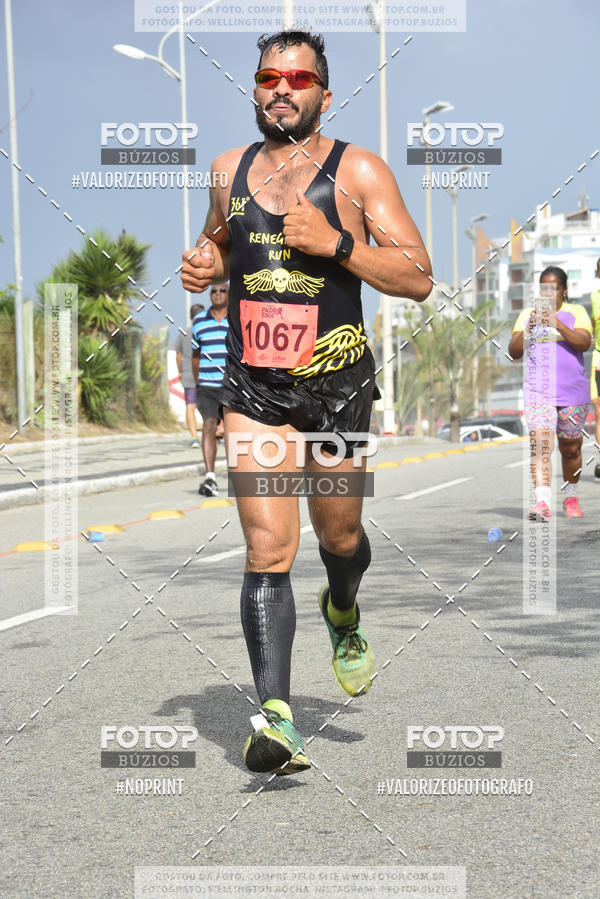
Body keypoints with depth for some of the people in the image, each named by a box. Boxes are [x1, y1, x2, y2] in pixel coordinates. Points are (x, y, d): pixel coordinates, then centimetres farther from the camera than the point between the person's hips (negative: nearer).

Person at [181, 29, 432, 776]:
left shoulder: (358, 170, -4)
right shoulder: (229, 169, 7)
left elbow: (418, 278, -8)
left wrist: (335, 242, -20)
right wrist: (203, 265, 4)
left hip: (338, 385, -1)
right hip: (252, 387, 1)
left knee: (339, 536, 16)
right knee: (267, 550, -11)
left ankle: (343, 614, 51)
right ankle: (275, 718, -14)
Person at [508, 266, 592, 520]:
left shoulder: (576, 312, 5)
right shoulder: (527, 314, 11)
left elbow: (584, 343, -12)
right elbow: (513, 352, 4)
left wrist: (557, 324, -24)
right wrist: (528, 329, -14)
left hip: (572, 391, 0)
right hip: (538, 391, 0)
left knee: (571, 448, 10)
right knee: (539, 443, -18)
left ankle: (571, 498, 30)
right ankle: (542, 501, -26)